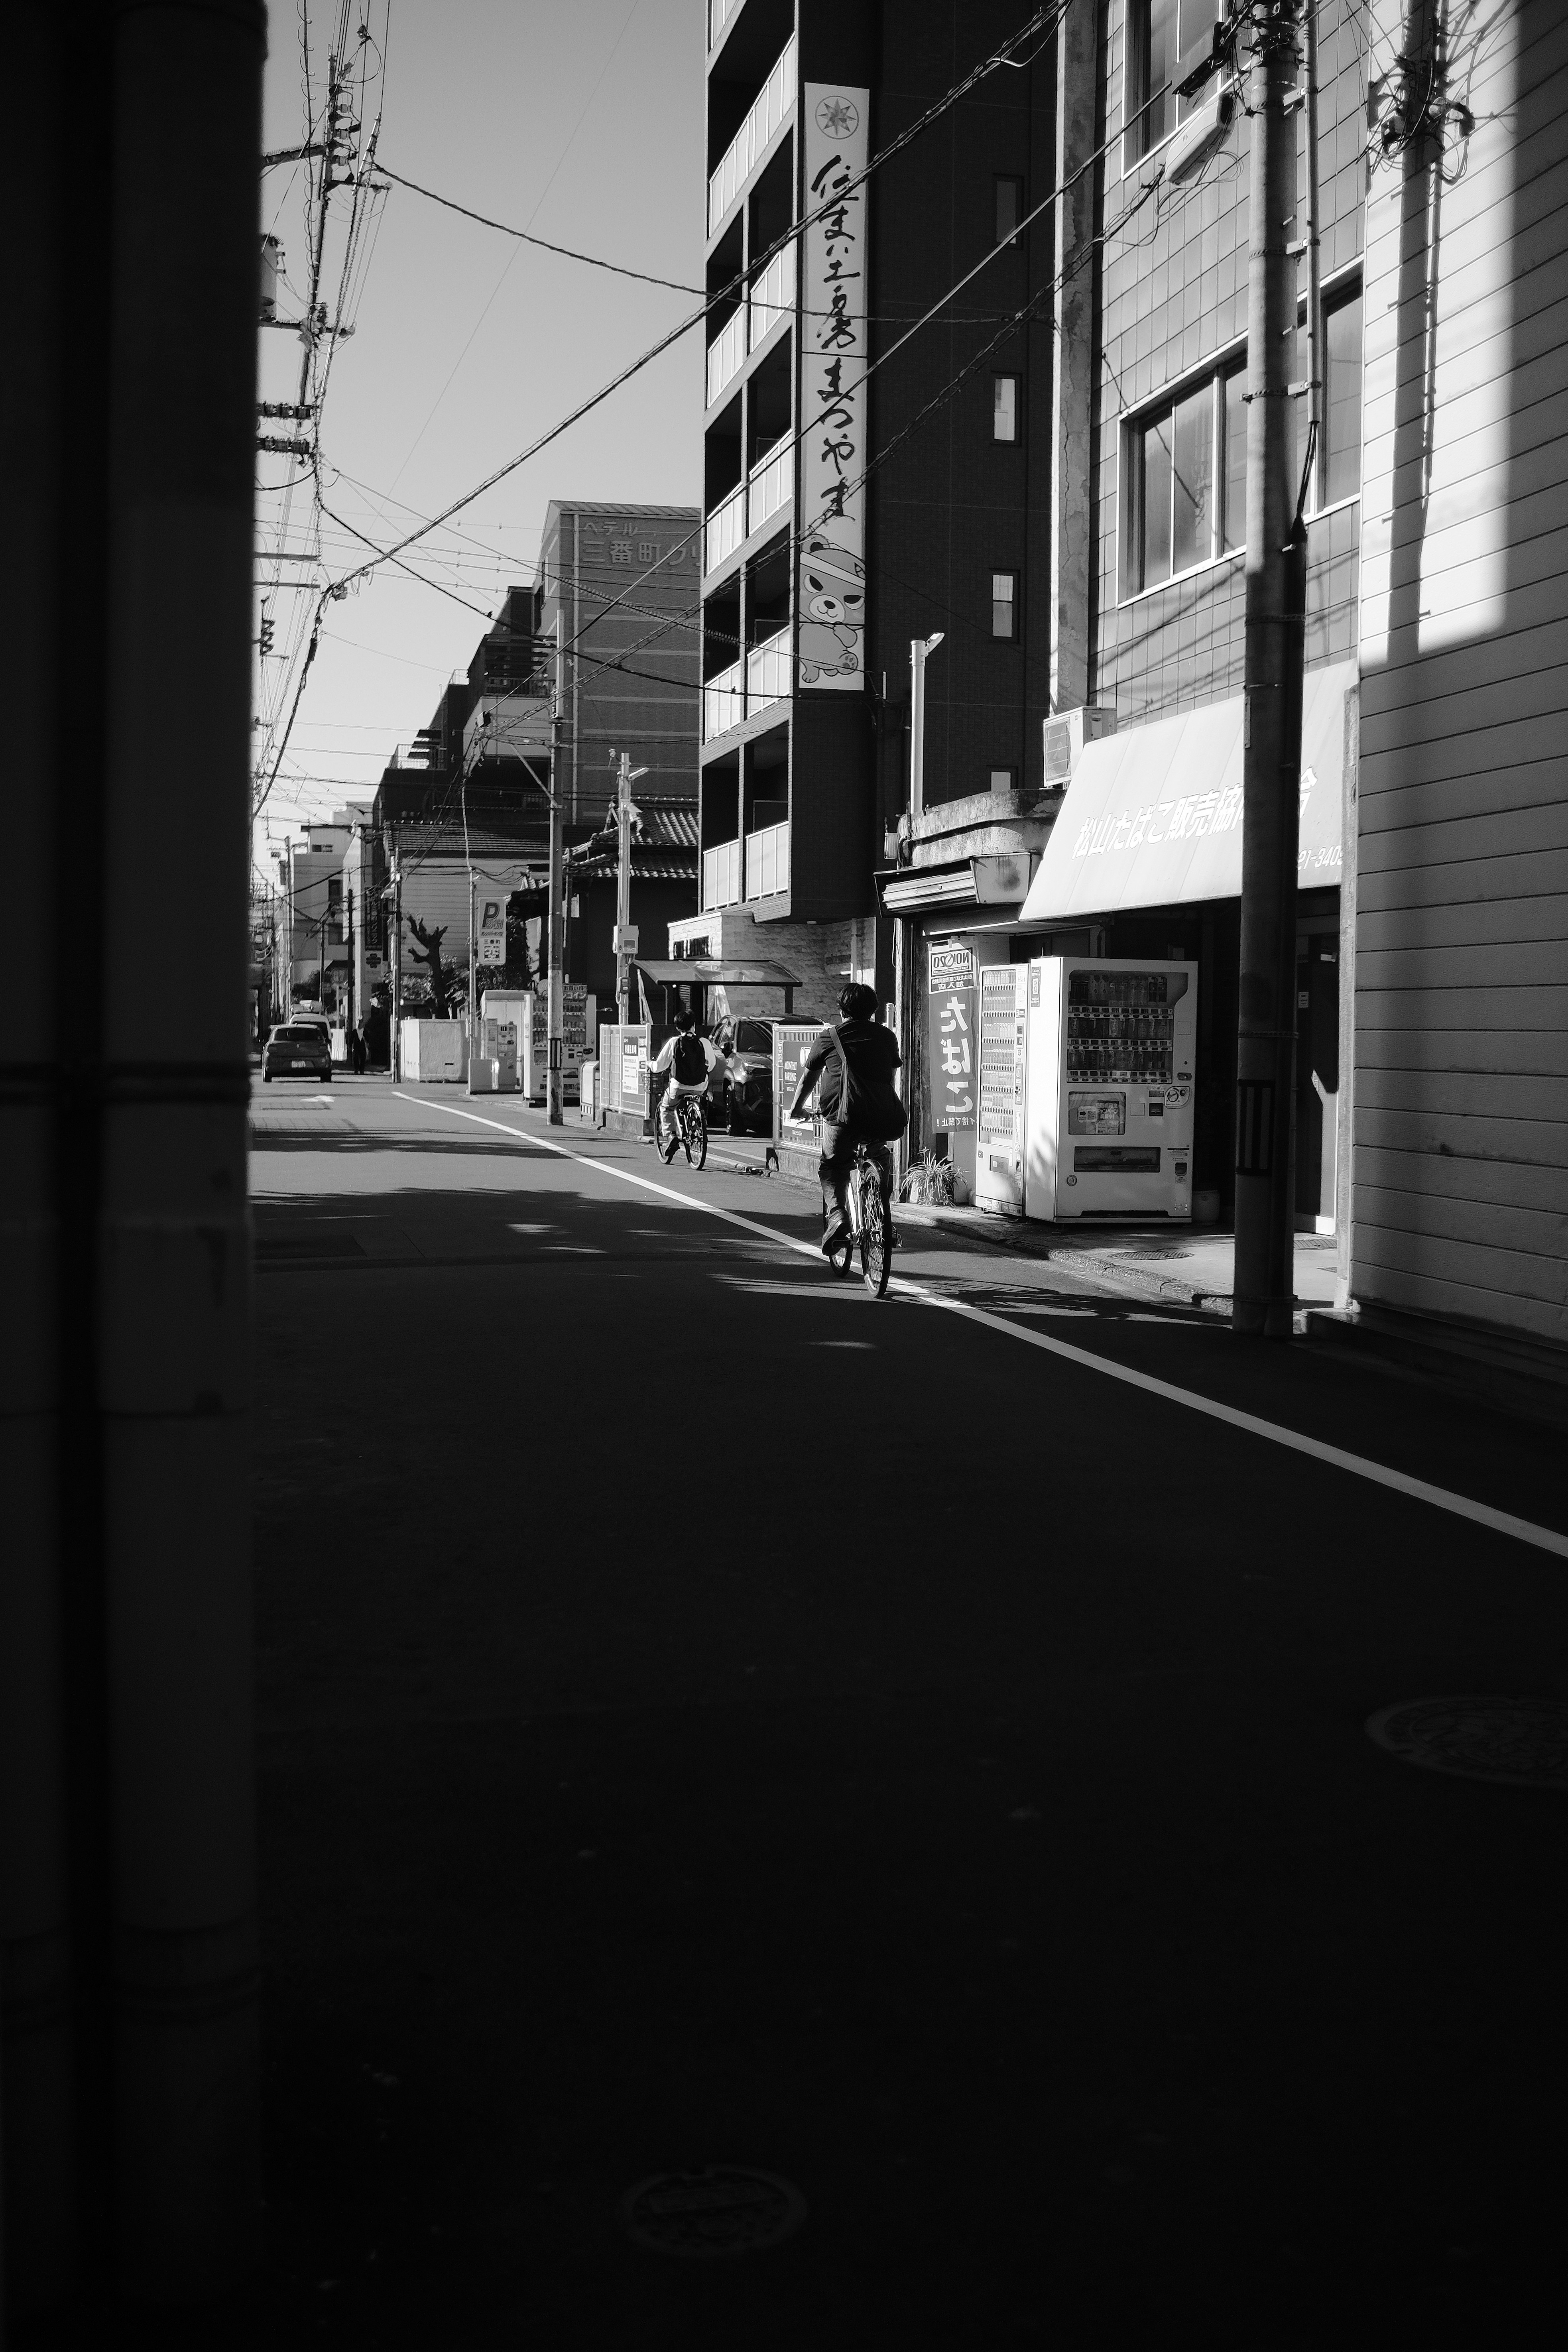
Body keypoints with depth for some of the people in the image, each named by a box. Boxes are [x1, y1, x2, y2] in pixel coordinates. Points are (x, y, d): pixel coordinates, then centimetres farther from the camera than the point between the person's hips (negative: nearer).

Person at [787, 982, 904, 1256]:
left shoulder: (829, 1038, 10)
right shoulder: (887, 1037, 17)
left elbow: (808, 1078, 21)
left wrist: (796, 1107, 38)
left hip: (842, 1119, -3)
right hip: (882, 1119, 3)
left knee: (832, 1167, 18)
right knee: (881, 1160, 31)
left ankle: (836, 1213, -9)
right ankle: (885, 1221, 25)